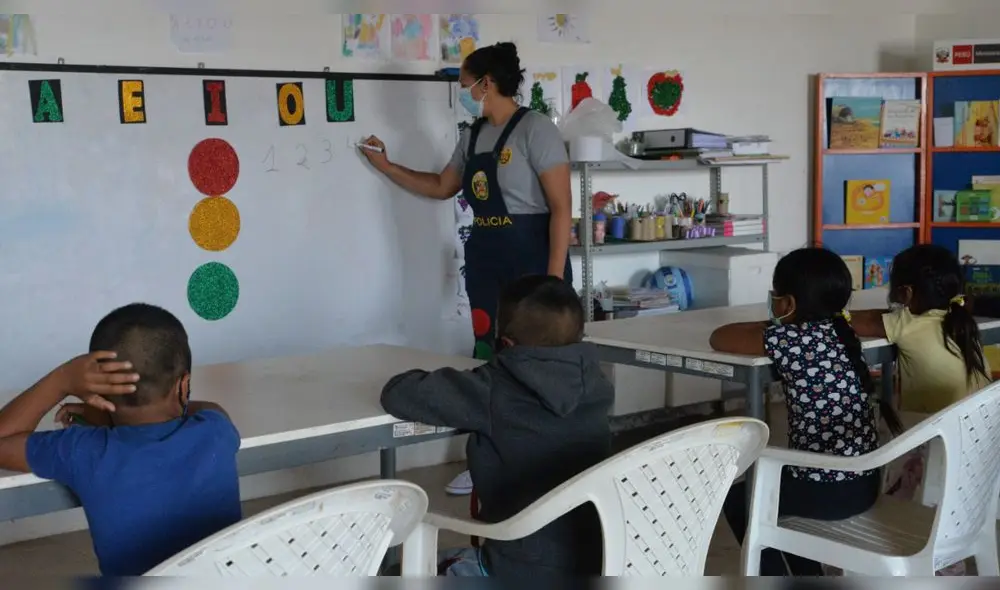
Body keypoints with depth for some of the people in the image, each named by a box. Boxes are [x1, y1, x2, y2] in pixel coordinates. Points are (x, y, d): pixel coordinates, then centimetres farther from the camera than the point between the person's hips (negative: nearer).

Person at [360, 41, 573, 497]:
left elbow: (561, 206, -16)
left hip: (531, 256, -8)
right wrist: (386, 166, 23)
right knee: (489, 356, 12)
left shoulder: (535, 130, -12)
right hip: (484, 259, 8)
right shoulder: (473, 136, 12)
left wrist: (554, 278, -21)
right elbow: (441, 187, 27)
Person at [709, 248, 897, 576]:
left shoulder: (790, 339, -16)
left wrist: (773, 327, 9)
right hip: (864, 483, 7)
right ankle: (810, 577, 33)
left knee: (736, 499, 17)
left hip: (827, 491, -7)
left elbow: (719, 338, -5)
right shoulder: (842, 331, 5)